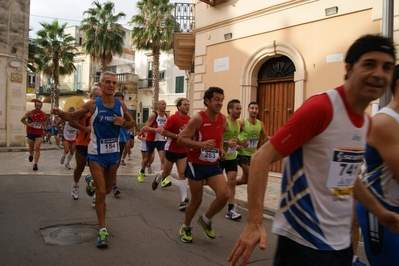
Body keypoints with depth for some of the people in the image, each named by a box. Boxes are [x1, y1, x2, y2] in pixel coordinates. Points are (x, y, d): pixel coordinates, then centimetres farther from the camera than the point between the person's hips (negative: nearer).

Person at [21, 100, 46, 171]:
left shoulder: (43, 114, -2)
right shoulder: (30, 113, -10)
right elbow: (22, 119, -1)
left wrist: (44, 126, 1)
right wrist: (28, 124, -15)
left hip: (39, 134, 0)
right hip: (30, 133, 0)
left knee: (37, 148, -11)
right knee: (31, 148, 14)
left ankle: (35, 164, -8)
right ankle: (31, 154, 50)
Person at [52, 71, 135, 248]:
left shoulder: (121, 105, -3)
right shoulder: (93, 104, -11)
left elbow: (132, 123, 9)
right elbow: (71, 117, -4)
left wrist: (123, 123, -14)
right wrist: (59, 112, -26)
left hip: (113, 153, 4)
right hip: (96, 154, -4)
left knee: (107, 190, 19)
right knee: (101, 192, -8)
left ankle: (91, 182, 54)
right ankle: (103, 230, 6)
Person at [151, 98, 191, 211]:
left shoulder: (189, 119, 0)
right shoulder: (173, 118, -16)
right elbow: (163, 132, -17)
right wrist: (177, 136, -23)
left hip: (183, 151, 4)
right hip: (171, 150, -3)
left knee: (182, 174, -4)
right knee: (166, 172, 14)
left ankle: (184, 200, -5)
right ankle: (157, 179, 49)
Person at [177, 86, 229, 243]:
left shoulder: (223, 119, 1)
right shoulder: (198, 119, -18)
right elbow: (180, 139, -22)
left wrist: (221, 149, 4)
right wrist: (201, 144, -35)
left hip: (213, 165, 5)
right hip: (196, 164, -5)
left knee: (224, 195, -10)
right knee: (196, 200, 5)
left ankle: (206, 220, 18)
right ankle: (185, 227, 32)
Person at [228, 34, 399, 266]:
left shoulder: (366, 122, 6)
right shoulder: (320, 108, -19)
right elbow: (262, 158, -21)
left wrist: (380, 211, 17)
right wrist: (255, 223, -29)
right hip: (304, 240, -8)